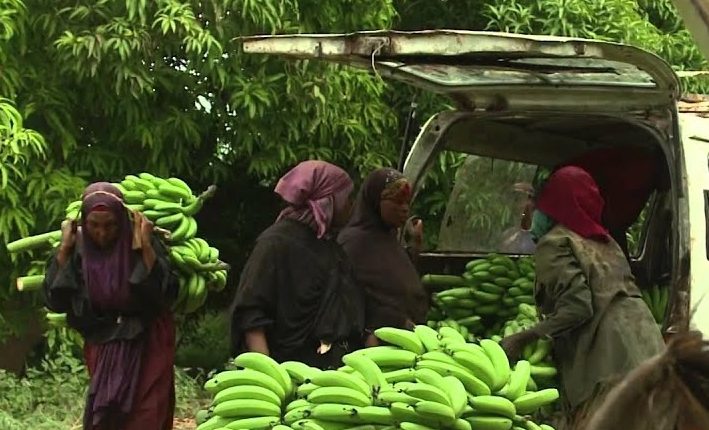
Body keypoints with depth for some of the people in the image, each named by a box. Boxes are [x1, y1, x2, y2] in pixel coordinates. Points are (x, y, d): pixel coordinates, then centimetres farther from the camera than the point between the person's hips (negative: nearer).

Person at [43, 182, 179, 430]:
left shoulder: (142, 244, -14)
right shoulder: (78, 249, -6)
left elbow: (167, 294, -21)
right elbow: (56, 301, -11)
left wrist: (146, 248, -27)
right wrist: (64, 249, -15)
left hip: (147, 347, -3)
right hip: (103, 348, 3)